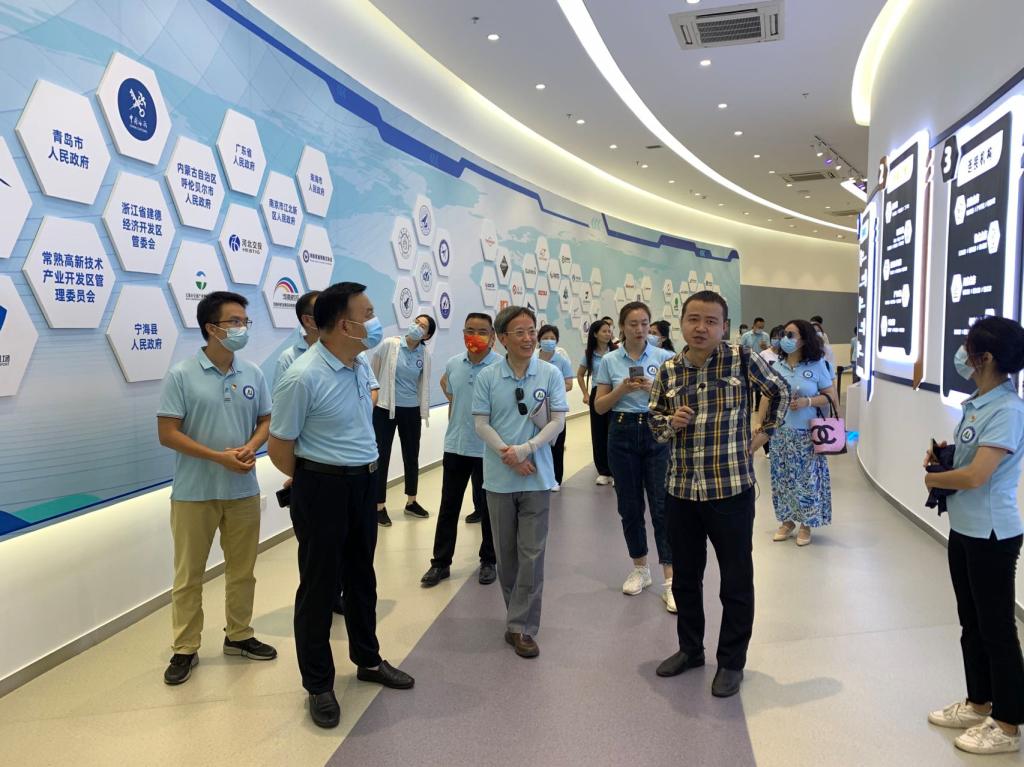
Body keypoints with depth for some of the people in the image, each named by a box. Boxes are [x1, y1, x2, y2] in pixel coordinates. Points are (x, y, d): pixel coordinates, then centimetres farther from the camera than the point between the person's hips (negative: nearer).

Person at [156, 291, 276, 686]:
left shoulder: (253, 373, 1)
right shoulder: (181, 375, -10)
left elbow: (266, 421, 8)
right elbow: (167, 433, -11)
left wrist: (251, 447, -13)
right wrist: (219, 456, -18)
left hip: (244, 490, 4)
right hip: (194, 492, -3)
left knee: (242, 569, 15)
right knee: (188, 574, 8)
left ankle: (239, 635, 32)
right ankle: (185, 649, 23)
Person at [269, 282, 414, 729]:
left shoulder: (361, 367, 3)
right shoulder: (303, 378, -22)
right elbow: (279, 447, -14)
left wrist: (363, 471, 17)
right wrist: (313, 483, 2)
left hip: (364, 482, 7)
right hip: (323, 487, -7)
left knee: (361, 577, 20)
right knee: (319, 585, 7)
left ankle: (368, 660, 39)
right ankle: (318, 685, 23)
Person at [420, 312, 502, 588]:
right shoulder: (453, 364, 1)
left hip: (487, 450, -4)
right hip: (455, 447, 4)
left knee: (486, 508, 10)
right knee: (448, 506, 12)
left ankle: (488, 561, 28)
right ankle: (441, 563, 24)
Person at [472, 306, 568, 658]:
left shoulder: (551, 374, -3)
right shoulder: (487, 378, -3)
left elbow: (557, 421, -6)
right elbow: (481, 423, -4)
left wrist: (525, 450, -17)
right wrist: (508, 456, -15)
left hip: (536, 475, -1)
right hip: (499, 476, 1)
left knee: (532, 553, 1)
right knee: (505, 552, 12)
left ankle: (521, 627, 11)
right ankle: (519, 615, 30)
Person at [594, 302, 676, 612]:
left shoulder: (663, 357, -1)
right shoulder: (610, 360, 3)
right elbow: (599, 406, 3)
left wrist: (653, 388, -18)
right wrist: (622, 389, -14)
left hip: (656, 434, -2)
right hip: (622, 434, 2)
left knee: (662, 506, -6)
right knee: (630, 506, 9)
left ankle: (670, 580, -2)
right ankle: (640, 569, 26)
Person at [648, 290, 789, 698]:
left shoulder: (743, 360, -7)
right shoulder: (668, 371, 1)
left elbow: (780, 392, 9)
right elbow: (654, 419, 12)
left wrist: (764, 433, 6)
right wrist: (670, 423, -9)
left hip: (731, 490, -3)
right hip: (681, 490, 4)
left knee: (736, 582, 8)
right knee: (685, 577, 17)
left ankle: (732, 661, 26)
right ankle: (690, 648, 37)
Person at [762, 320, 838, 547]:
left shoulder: (817, 365, -5)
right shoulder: (776, 366, 2)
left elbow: (831, 397, -2)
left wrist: (807, 402, -18)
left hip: (807, 434, -3)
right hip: (780, 433, 3)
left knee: (806, 478, 2)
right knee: (782, 477, 8)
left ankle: (806, 524, 18)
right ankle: (787, 521, 23)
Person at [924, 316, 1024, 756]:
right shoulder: (976, 403, 6)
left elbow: (976, 475, -27)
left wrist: (932, 478, -10)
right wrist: (942, 455, -1)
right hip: (963, 529, 9)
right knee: (972, 624, 19)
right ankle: (978, 705, 35)